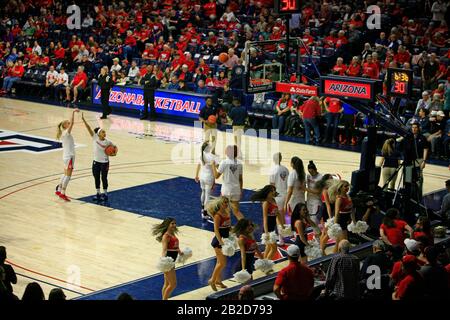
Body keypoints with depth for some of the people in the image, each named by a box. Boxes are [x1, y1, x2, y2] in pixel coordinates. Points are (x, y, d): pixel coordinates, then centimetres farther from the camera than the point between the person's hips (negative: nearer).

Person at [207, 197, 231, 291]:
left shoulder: (226, 213, 6)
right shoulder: (218, 215, -17)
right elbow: (216, 230, -22)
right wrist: (221, 242, -28)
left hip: (224, 240, 8)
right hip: (218, 241, -8)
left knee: (220, 262, 17)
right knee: (223, 263, -5)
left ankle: (218, 280, 29)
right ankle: (212, 280, 7)